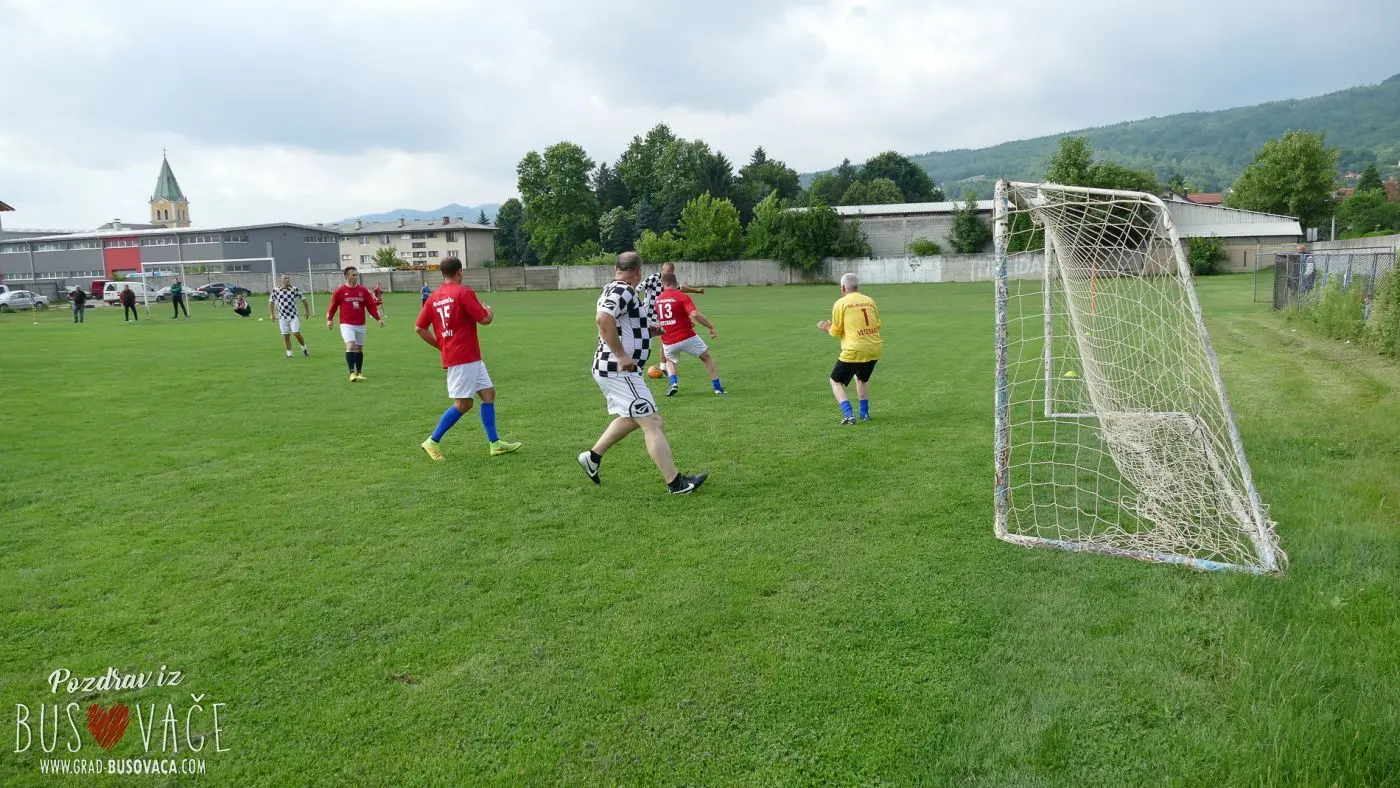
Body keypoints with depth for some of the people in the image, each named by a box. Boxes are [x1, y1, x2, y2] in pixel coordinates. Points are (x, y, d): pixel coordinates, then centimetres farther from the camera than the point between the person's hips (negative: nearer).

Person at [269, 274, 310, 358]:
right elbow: (271, 302, 12)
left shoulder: (295, 289, -3)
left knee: (297, 333, -8)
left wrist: (307, 311, 11)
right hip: (282, 317, 1)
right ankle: (289, 353, 12)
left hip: (294, 316, -1)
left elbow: (303, 299, 7)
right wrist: (272, 314, 8)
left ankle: (304, 348, 15)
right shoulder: (275, 291, 0)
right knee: (285, 336, 3)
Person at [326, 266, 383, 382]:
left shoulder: (363, 290, 4)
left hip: (360, 325, 4)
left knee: (359, 349, 10)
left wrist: (378, 318, -3)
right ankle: (352, 373, -20)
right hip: (346, 324, -3)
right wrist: (329, 319, -3)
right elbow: (333, 306, 4)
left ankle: (359, 373, 21)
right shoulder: (340, 291, -2)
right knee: (350, 345, -19)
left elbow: (371, 306, 5)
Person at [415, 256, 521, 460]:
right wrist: (490, 311, 10)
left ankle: (495, 443, 12)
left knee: (488, 392, 11)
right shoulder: (463, 292, -11)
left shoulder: (433, 297, 10)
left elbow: (420, 328, 11)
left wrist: (441, 345, 19)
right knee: (463, 403, -3)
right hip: (465, 358, -8)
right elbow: (484, 319, -12)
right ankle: (433, 441, 3)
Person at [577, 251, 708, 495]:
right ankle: (676, 483, -5)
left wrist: (647, 329, 21)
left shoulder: (613, 290, 16)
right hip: (619, 371, -11)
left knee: (630, 418, 27)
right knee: (652, 423, -7)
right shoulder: (623, 291, -16)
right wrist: (621, 356, -29)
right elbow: (603, 318, -33)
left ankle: (593, 457, 34)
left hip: (611, 370, 11)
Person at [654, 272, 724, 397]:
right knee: (707, 357, 19)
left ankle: (673, 383, 7)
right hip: (687, 338, -3)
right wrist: (711, 327, -16)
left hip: (668, 342, 3)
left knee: (669, 360, 32)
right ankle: (717, 387, 16)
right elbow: (695, 314, -25)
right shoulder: (682, 297, -9)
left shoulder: (657, 300, 7)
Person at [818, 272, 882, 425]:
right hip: (874, 349, 5)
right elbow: (877, 325, 15)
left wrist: (827, 328, 22)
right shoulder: (870, 301, 10)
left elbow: (836, 332, 0)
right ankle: (865, 413, 26)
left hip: (854, 351, -5)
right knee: (862, 379, 30)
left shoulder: (840, 303, -3)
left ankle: (848, 414, -5)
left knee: (836, 381, 11)